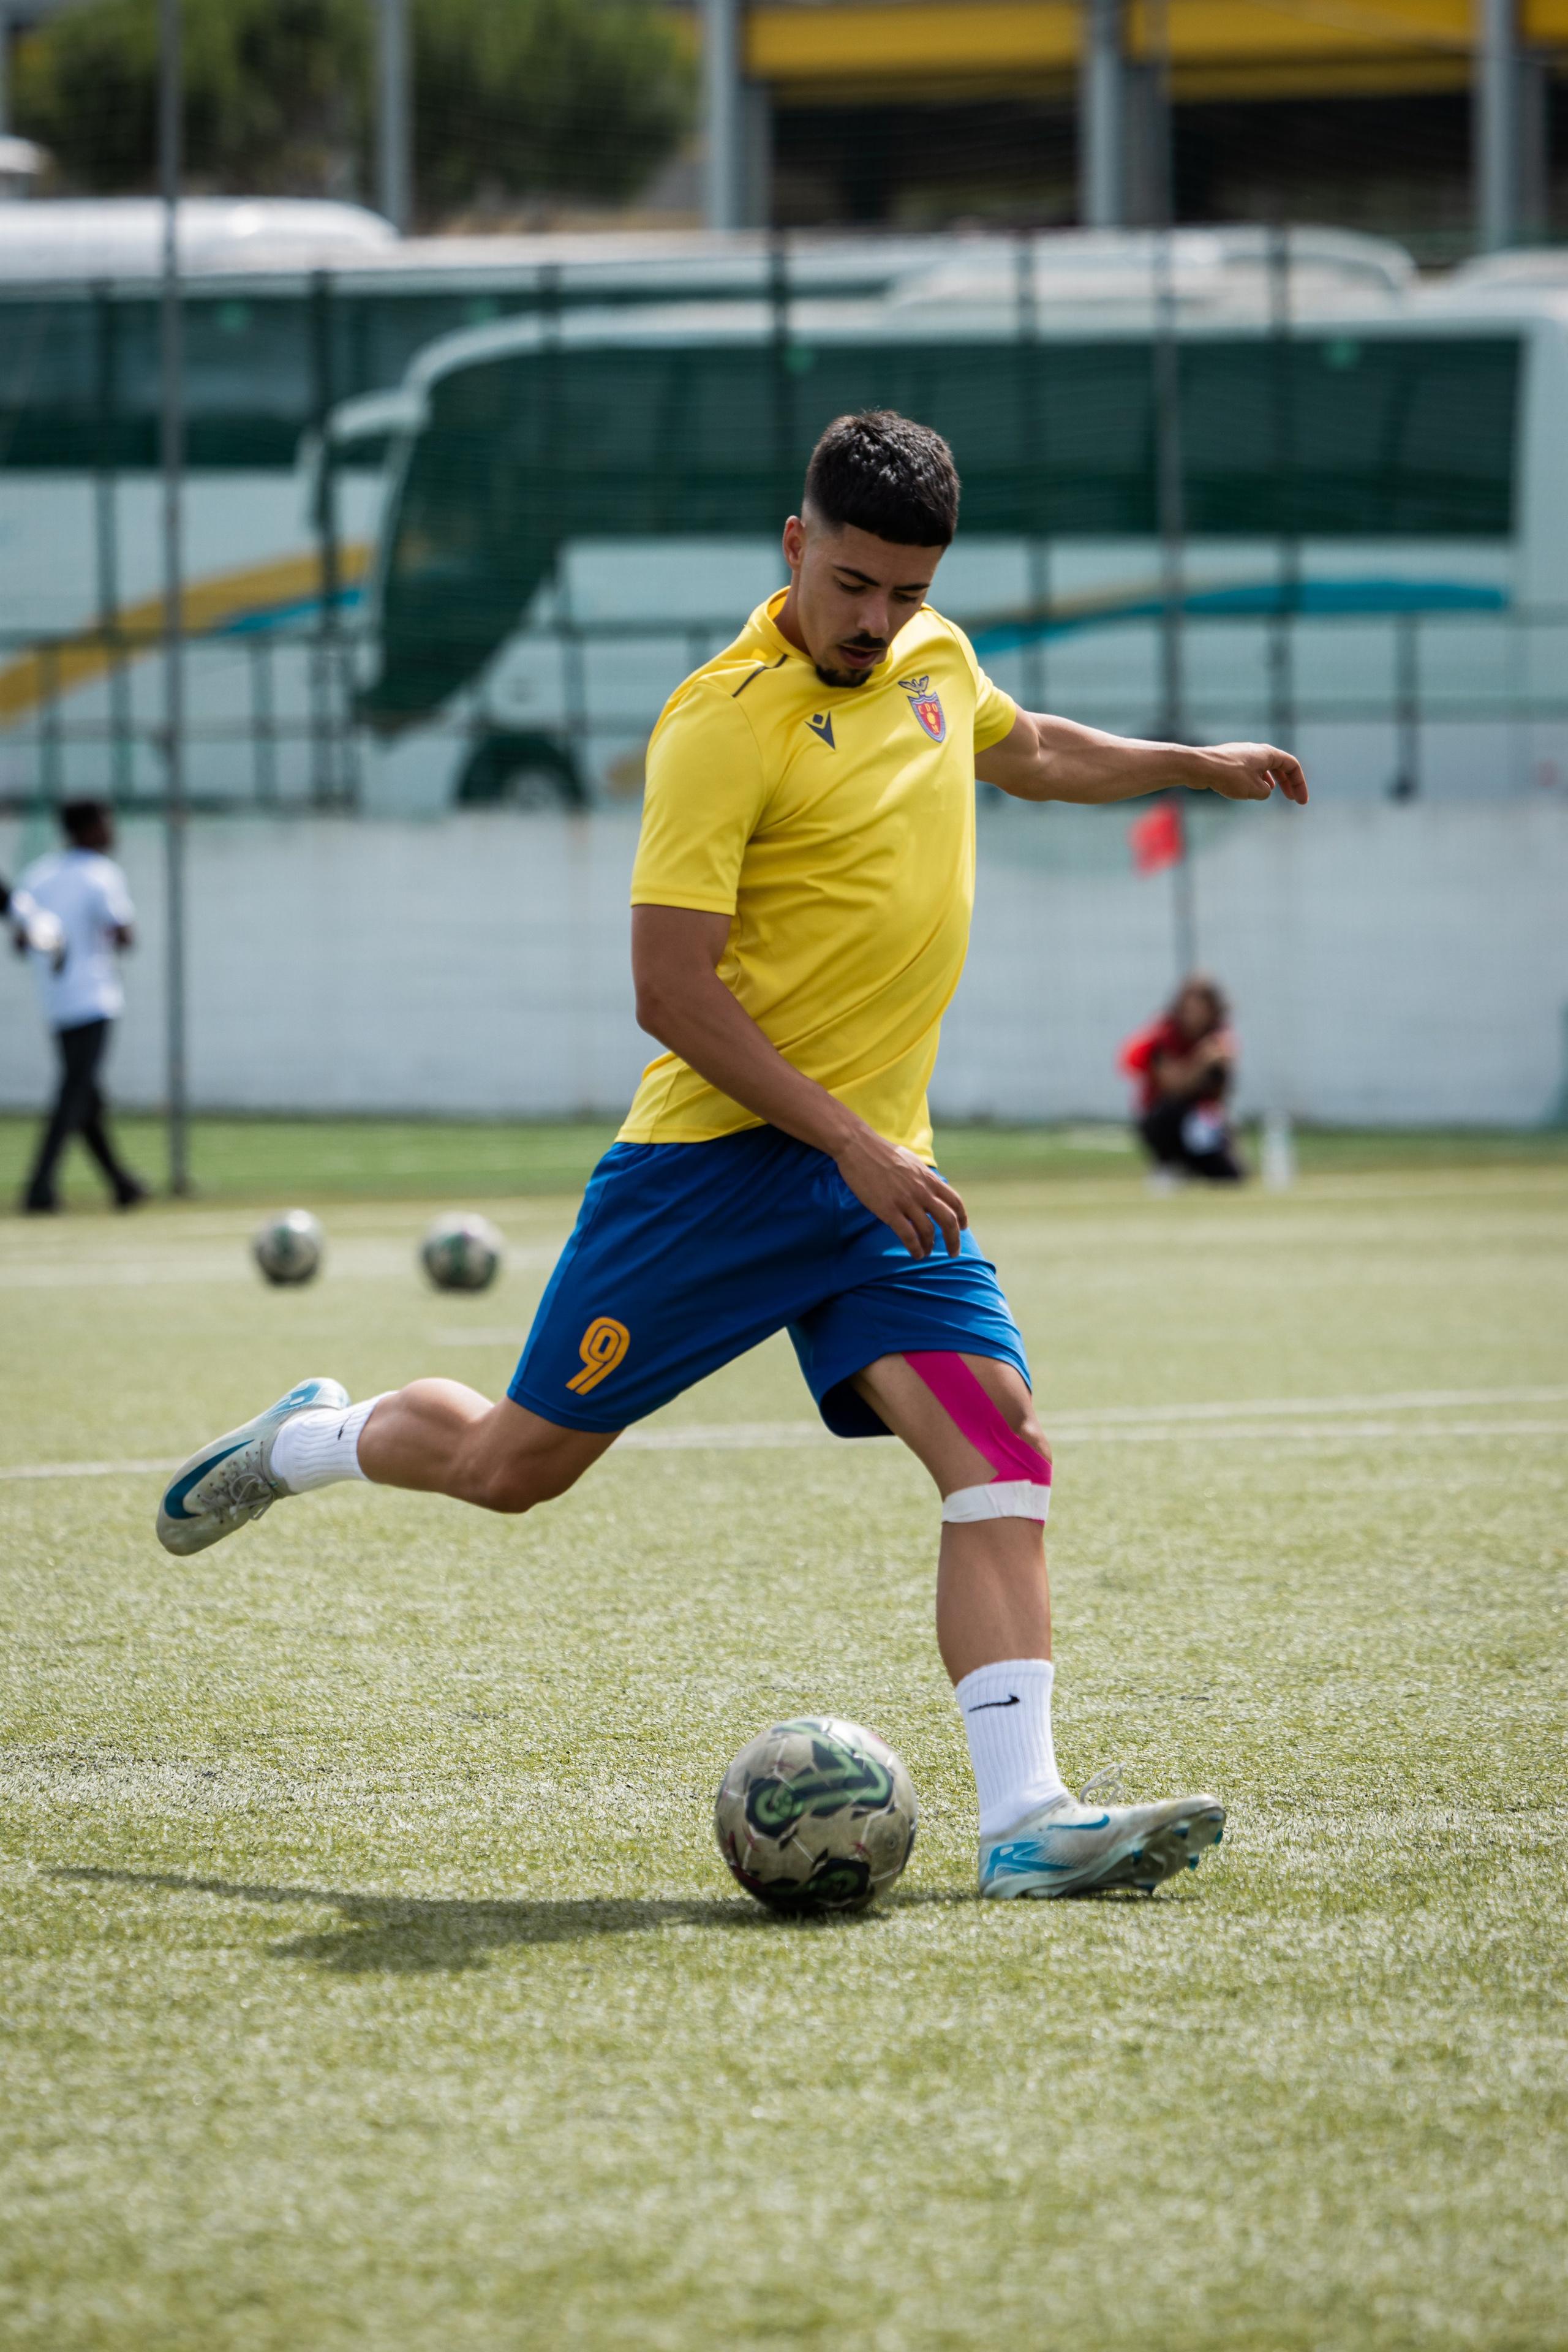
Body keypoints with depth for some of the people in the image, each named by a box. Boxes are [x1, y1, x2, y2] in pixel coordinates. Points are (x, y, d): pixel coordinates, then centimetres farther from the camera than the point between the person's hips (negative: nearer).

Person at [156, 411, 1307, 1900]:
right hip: (723, 1154, -6)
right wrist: (853, 1147, -21)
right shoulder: (727, 721, -15)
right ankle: (309, 1442, 34)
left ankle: (1023, 1818, -22)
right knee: (516, 1464, 3)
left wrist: (1190, 766, 32)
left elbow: (1026, 750, 37)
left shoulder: (935, 659, 10)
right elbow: (671, 990, -18)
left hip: (882, 1165, 6)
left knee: (999, 1446, -14)